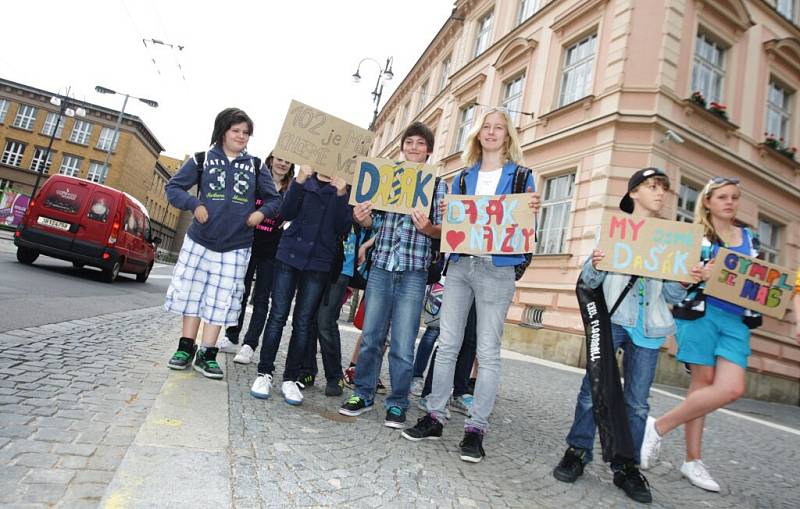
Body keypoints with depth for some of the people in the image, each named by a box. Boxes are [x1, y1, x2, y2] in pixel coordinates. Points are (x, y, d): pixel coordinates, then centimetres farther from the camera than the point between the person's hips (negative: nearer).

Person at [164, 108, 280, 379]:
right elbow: (173, 187, 3)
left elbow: (274, 199, 9)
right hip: (199, 241, 0)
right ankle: (186, 347, 23)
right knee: (191, 293, 8)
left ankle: (207, 354, 13)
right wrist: (194, 205, -14)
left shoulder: (255, 166, 5)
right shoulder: (202, 160, 1)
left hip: (235, 247, 0)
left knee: (221, 300, 3)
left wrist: (261, 212, -11)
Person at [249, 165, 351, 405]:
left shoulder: (344, 189, 5)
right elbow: (286, 213, -5)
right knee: (278, 315, 1)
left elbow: (343, 228, -4)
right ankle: (264, 373, 12)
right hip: (289, 254, 1)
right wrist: (299, 181, -17)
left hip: (319, 262, 0)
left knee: (303, 322, 3)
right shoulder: (305, 181, 7)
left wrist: (341, 195, -17)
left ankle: (291, 378, 13)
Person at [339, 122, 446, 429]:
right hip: (381, 265, 3)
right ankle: (363, 394, 23)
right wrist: (361, 219, -9)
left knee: (403, 344, 0)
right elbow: (372, 221, 14)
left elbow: (443, 230, 2)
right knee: (371, 336, 7)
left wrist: (428, 228, -20)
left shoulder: (438, 183, 6)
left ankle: (397, 404, 15)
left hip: (414, 271, -2)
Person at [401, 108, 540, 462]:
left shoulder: (521, 175, 8)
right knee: (447, 345, 5)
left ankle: (476, 428, 7)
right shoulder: (463, 177, 17)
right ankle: (435, 416, 15)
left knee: (487, 351, -1)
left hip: (497, 268, -3)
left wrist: (532, 211, -19)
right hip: (459, 264, 3)